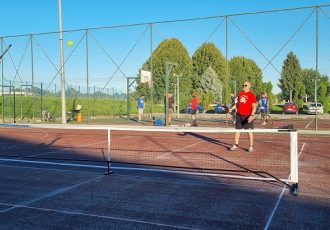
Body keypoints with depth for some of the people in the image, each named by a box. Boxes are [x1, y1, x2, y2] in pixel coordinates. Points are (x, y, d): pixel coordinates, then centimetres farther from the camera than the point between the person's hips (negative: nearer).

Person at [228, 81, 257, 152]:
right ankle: (236, 145, 19)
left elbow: (254, 107, -11)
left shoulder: (252, 95, -7)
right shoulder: (240, 94, 11)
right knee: (237, 130, 10)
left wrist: (252, 115, -22)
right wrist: (232, 108, 7)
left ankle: (251, 146, 9)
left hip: (247, 116, -6)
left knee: (249, 131, 0)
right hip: (239, 115, 6)